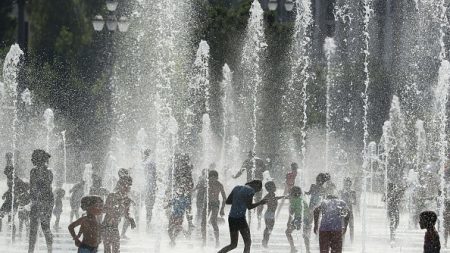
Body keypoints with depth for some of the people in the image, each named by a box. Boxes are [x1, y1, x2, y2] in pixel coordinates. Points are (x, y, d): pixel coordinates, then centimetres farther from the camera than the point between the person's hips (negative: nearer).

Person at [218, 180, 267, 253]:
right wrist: (260, 203, 5)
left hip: (231, 219, 7)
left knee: (233, 245, 14)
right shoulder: (251, 191, -6)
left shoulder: (237, 188, 16)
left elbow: (227, 202, 15)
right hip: (240, 219, -7)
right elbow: (249, 206, -7)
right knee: (248, 242, 3)